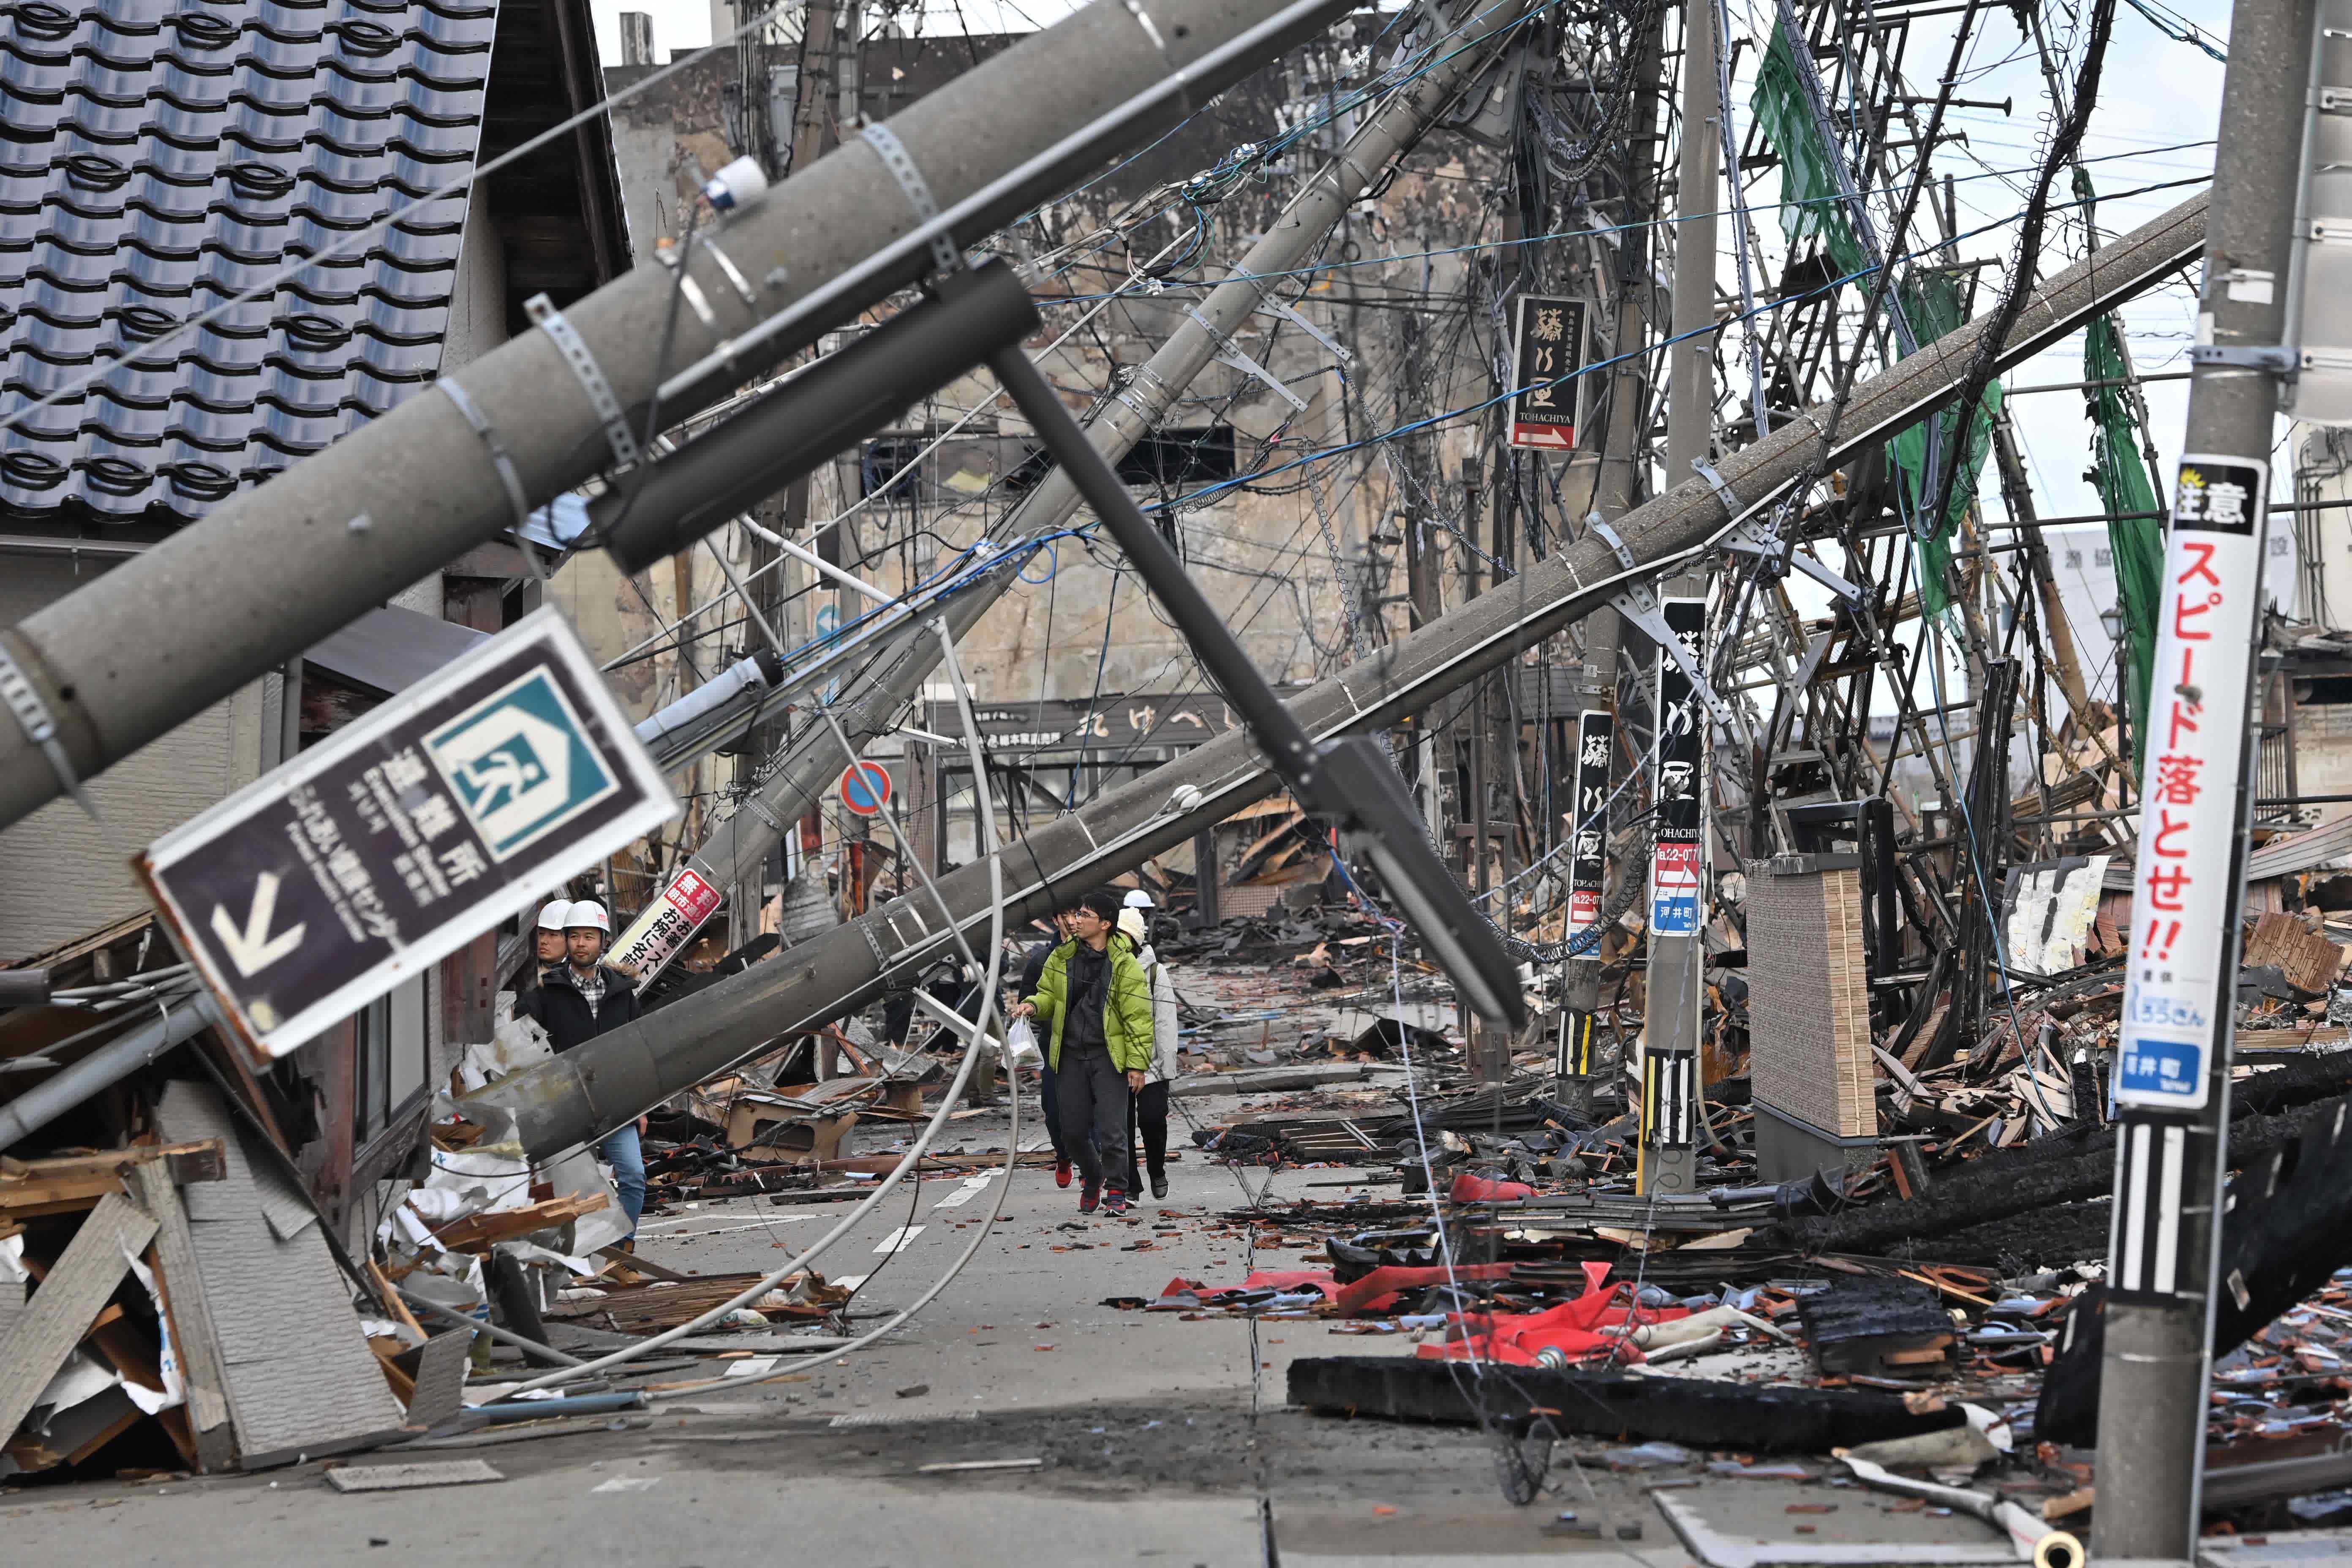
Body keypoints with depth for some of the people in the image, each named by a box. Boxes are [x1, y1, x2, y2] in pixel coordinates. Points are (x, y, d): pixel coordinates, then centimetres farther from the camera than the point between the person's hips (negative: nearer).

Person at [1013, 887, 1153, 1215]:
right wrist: (1033, 1005, -6)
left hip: (1109, 1057, -4)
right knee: (1073, 1130, 8)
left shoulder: (1124, 964, -7)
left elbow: (1139, 1016, -6)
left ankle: (1116, 1193, 8)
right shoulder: (1062, 958, 5)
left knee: (1111, 1131, -6)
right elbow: (1049, 994, 18)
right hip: (1071, 1056, 4)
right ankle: (1092, 1177, 34)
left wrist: (1137, 1064, -9)